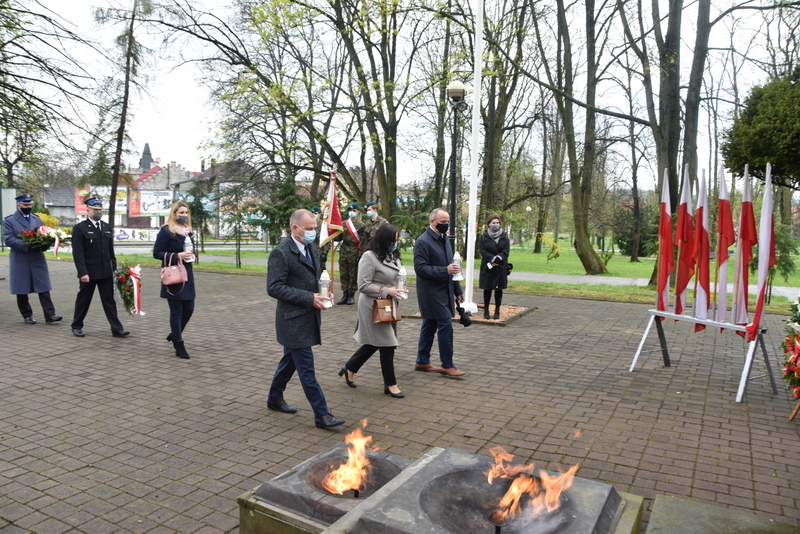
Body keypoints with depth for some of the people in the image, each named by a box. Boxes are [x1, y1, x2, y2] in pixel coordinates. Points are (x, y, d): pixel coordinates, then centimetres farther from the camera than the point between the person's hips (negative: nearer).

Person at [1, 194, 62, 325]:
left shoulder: (37, 219, 15)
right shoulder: (9, 221, 0)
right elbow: (8, 239, -10)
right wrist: (28, 246, -20)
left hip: (38, 259, 3)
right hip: (20, 261, -3)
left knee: (44, 288, -3)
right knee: (22, 290, 6)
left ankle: (49, 315, -4)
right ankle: (27, 316, 18)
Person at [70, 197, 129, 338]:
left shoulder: (106, 227, 12)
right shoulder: (79, 228, -6)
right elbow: (78, 253, -11)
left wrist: (114, 267, 9)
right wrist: (82, 273, -17)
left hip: (106, 272, 4)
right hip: (89, 273, -4)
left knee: (109, 300, 4)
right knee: (83, 300, 9)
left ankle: (116, 329, 3)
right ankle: (77, 326, 25)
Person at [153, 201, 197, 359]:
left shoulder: (188, 231, 13)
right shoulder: (166, 231, -8)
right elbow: (156, 253, -9)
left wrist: (192, 254, 1)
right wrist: (177, 256, -19)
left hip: (187, 274, 7)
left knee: (189, 309, 10)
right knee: (176, 311, -1)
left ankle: (174, 334, 34)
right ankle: (179, 346, 8)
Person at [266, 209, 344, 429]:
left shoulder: (312, 250, 9)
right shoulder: (280, 253, -16)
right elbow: (274, 288, -21)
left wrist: (324, 293, 0)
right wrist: (309, 298, -23)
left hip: (308, 318, 8)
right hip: (293, 320, -8)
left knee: (290, 360, 21)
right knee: (306, 369, -3)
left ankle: (275, 398, 39)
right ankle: (321, 414, 4)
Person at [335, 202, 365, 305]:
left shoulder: (361, 225, -2)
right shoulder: (343, 224, 11)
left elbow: (362, 241, -6)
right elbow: (339, 238, 12)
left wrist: (360, 255, -12)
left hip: (354, 253, -4)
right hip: (343, 252, 4)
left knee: (353, 275, 2)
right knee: (343, 274, 6)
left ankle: (351, 296, 10)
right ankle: (345, 295, 15)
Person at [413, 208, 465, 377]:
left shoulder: (444, 239, 13)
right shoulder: (423, 241, -13)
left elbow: (450, 265, 19)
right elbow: (420, 268, -19)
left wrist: (457, 289, 16)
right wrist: (445, 270, -26)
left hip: (444, 292, 8)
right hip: (432, 293, -8)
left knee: (430, 326, 14)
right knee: (446, 326, -8)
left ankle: (422, 362, 24)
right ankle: (447, 365, 2)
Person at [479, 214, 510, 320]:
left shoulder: (504, 236, 6)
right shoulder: (484, 236, 1)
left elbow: (506, 250, -2)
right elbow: (482, 250, -6)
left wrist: (498, 259, -17)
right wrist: (492, 259, -18)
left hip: (501, 267, 1)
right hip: (487, 267, -1)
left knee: (499, 289, 5)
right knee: (487, 289, 4)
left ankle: (497, 310, 14)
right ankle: (486, 310, 12)